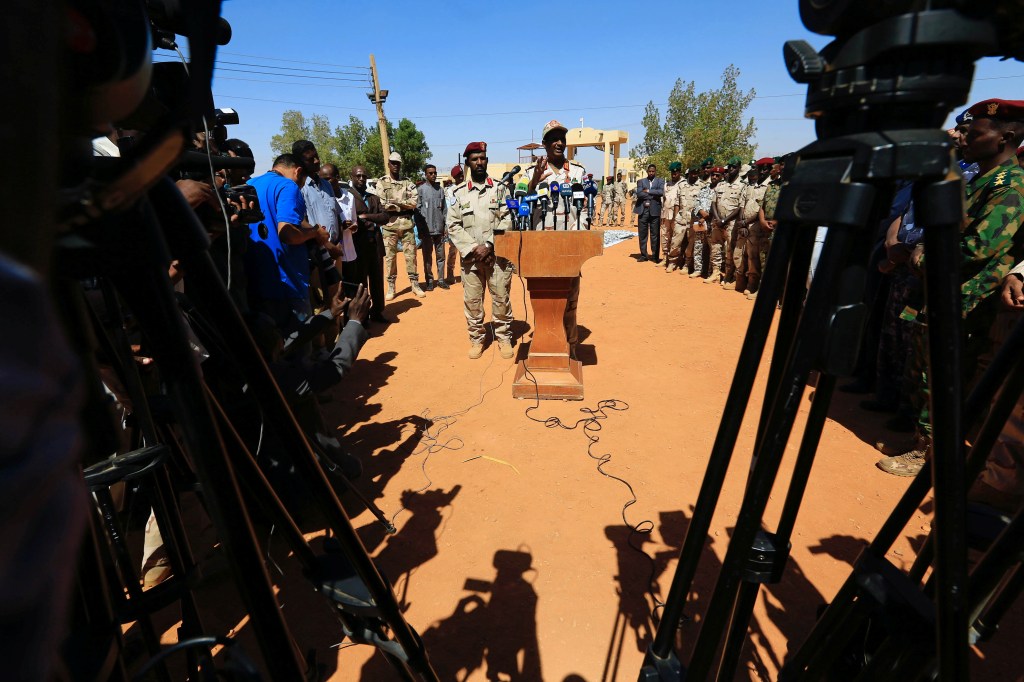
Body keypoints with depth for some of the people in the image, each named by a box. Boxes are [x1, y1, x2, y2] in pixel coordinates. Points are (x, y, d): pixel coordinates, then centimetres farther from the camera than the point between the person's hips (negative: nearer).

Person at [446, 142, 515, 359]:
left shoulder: (500, 188, 5)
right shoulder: (459, 192, 6)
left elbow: (507, 221, -2)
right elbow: (453, 226, 3)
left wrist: (489, 245, -11)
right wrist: (472, 248, -9)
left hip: (498, 255, -1)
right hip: (470, 257, 1)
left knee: (501, 298, 4)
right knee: (472, 300, 5)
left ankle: (504, 337, 19)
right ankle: (477, 339, 20)